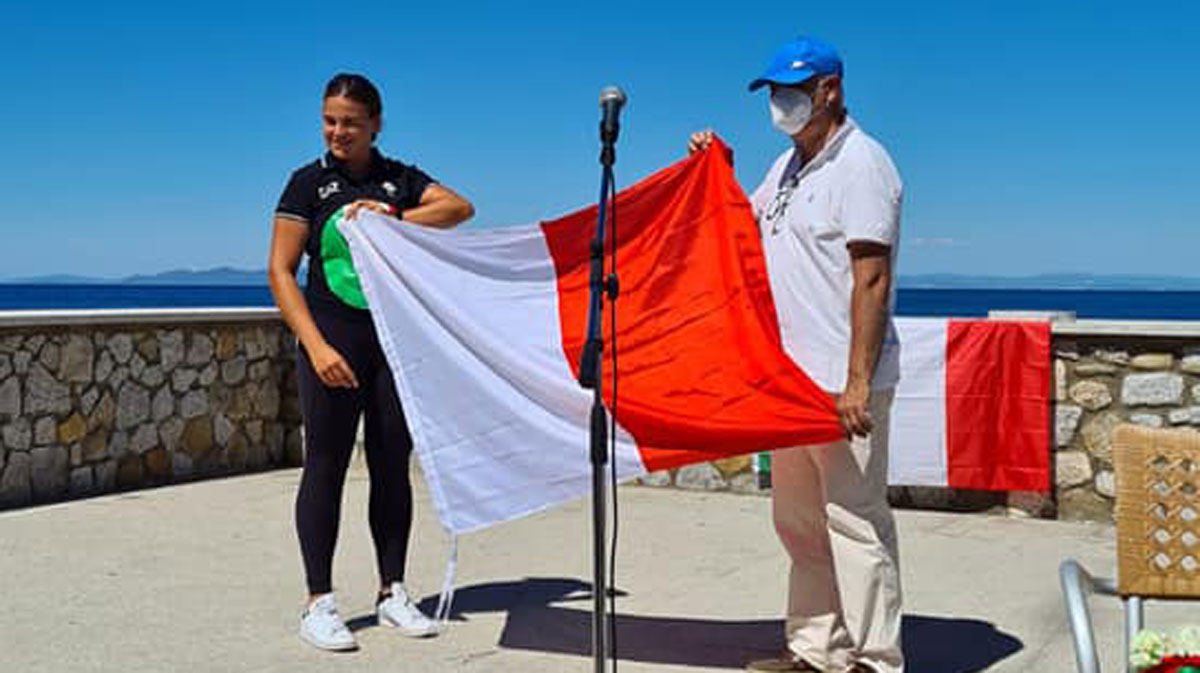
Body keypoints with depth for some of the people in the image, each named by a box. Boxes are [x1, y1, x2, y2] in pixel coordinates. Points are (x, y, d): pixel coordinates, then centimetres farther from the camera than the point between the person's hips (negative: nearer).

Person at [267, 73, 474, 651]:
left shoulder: (399, 179, 11)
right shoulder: (309, 182, 2)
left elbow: (460, 208, -3)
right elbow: (280, 272, -3)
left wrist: (395, 217, -16)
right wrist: (316, 346, -13)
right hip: (333, 340, -3)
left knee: (393, 464, 7)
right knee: (325, 464, -2)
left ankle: (393, 593, 19)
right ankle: (319, 603, 5)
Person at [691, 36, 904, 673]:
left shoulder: (860, 163, -11)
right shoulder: (788, 165, 17)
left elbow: (872, 280, -18)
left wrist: (858, 383, -23)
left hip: (842, 382, -9)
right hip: (793, 378, 10)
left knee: (854, 523, -4)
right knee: (798, 521, 15)